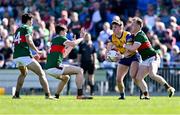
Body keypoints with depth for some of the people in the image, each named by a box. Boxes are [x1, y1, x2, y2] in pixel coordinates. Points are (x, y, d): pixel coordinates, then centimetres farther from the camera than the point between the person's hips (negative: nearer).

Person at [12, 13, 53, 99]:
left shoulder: (18, 30, 23)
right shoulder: (27, 28, 1)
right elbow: (29, 41, -14)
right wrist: (37, 51, -7)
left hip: (16, 56, 8)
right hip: (25, 56, -8)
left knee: (23, 73, 34)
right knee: (41, 74, -5)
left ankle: (16, 94, 28)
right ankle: (48, 95, -16)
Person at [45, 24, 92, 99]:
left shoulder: (54, 40, 25)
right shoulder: (60, 38, -1)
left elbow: (64, 55, 32)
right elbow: (73, 43, -16)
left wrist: (71, 46, 32)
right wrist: (81, 38, 2)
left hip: (48, 68, 9)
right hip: (55, 67, -9)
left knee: (65, 78, 36)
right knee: (79, 70, -6)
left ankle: (56, 96, 25)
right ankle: (80, 94, -13)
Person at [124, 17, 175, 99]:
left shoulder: (140, 36, -18)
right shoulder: (135, 35, 13)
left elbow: (133, 48, -26)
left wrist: (124, 45, -9)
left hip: (152, 58, -10)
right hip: (145, 60, 10)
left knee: (152, 75, -30)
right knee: (138, 78, -4)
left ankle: (169, 88, -20)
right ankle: (145, 95, 0)